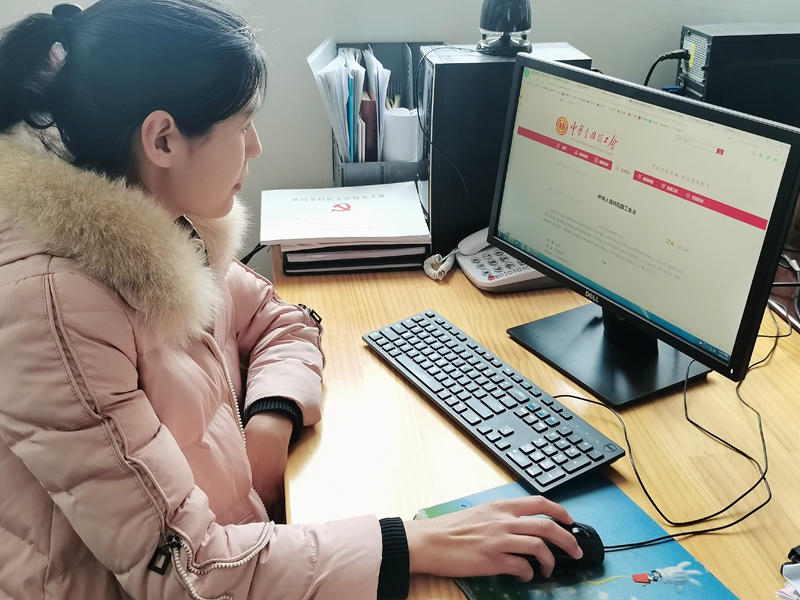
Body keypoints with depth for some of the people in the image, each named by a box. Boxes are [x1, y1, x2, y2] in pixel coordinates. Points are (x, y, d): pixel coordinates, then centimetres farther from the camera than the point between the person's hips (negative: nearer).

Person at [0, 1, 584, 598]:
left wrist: (272, 418, -11)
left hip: (219, 544, 6)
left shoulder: (159, 225, -5)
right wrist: (419, 545, -27)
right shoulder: (48, 302, -29)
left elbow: (279, 319, 8)